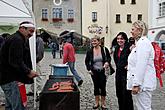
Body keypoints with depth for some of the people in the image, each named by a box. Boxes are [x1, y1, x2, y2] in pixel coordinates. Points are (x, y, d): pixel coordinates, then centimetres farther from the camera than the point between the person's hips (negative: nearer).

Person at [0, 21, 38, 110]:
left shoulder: (21, 39, 17)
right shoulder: (17, 40, -17)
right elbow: (15, 61, -24)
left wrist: (28, 71, 8)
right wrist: (28, 71, -17)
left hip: (8, 76, 11)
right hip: (8, 78, -11)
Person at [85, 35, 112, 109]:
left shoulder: (104, 49, -7)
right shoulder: (90, 51, -4)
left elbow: (109, 57, 5)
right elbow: (86, 61, 8)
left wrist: (107, 62, -15)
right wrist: (89, 69, -2)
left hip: (103, 71, -1)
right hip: (94, 72, 2)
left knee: (103, 87, 2)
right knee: (96, 87, 11)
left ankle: (103, 103, 17)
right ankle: (97, 103, 24)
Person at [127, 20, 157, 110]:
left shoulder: (143, 42, -15)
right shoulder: (140, 42, 18)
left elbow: (141, 66, -22)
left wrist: (136, 84, -23)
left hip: (142, 83, -11)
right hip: (140, 82, 11)